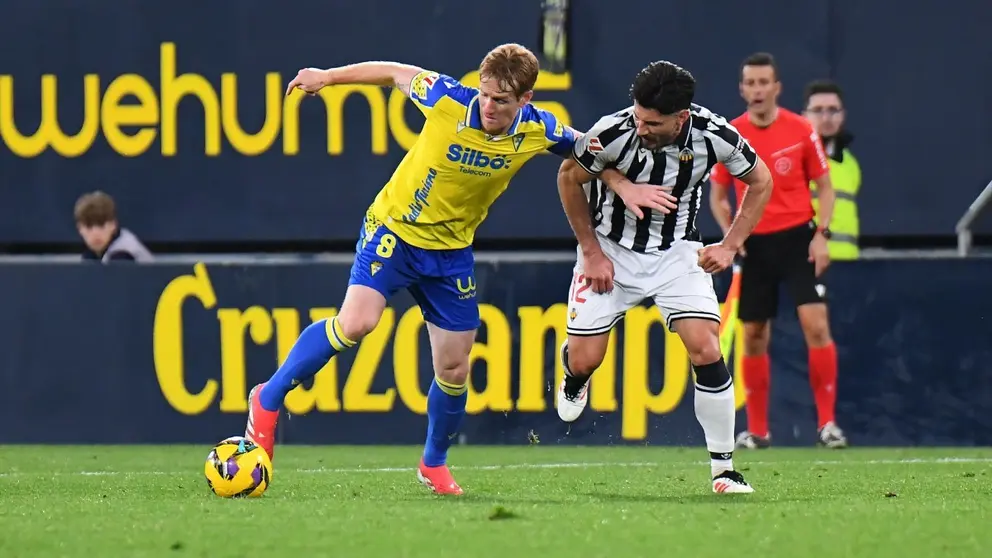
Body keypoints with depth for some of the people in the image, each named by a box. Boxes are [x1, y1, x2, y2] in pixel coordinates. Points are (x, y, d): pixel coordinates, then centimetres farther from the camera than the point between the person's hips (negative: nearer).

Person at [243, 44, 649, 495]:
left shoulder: (538, 131, -12)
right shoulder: (448, 101, -22)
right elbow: (394, 72, -6)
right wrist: (327, 77, 1)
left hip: (452, 251, 4)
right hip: (394, 230, -4)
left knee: (454, 369, 6)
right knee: (356, 323, -26)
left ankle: (434, 464, 32)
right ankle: (268, 399, -9)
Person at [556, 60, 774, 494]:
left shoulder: (714, 136, -21)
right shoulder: (612, 133, -27)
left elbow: (760, 182, 0)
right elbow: (568, 178, -7)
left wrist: (730, 246, -6)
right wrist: (592, 253, -5)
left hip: (676, 253, 1)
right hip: (610, 250, -1)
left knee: (706, 350, -15)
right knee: (585, 360, -4)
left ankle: (723, 469, -5)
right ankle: (573, 376, 37)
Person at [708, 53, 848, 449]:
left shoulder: (801, 130, -4)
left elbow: (824, 186, 4)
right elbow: (717, 195, 10)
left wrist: (821, 234, -9)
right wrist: (729, 233, -7)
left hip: (798, 239, -2)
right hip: (754, 245, 2)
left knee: (816, 326, -13)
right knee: (754, 337, 5)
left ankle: (827, 423, -7)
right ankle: (756, 429, 15)